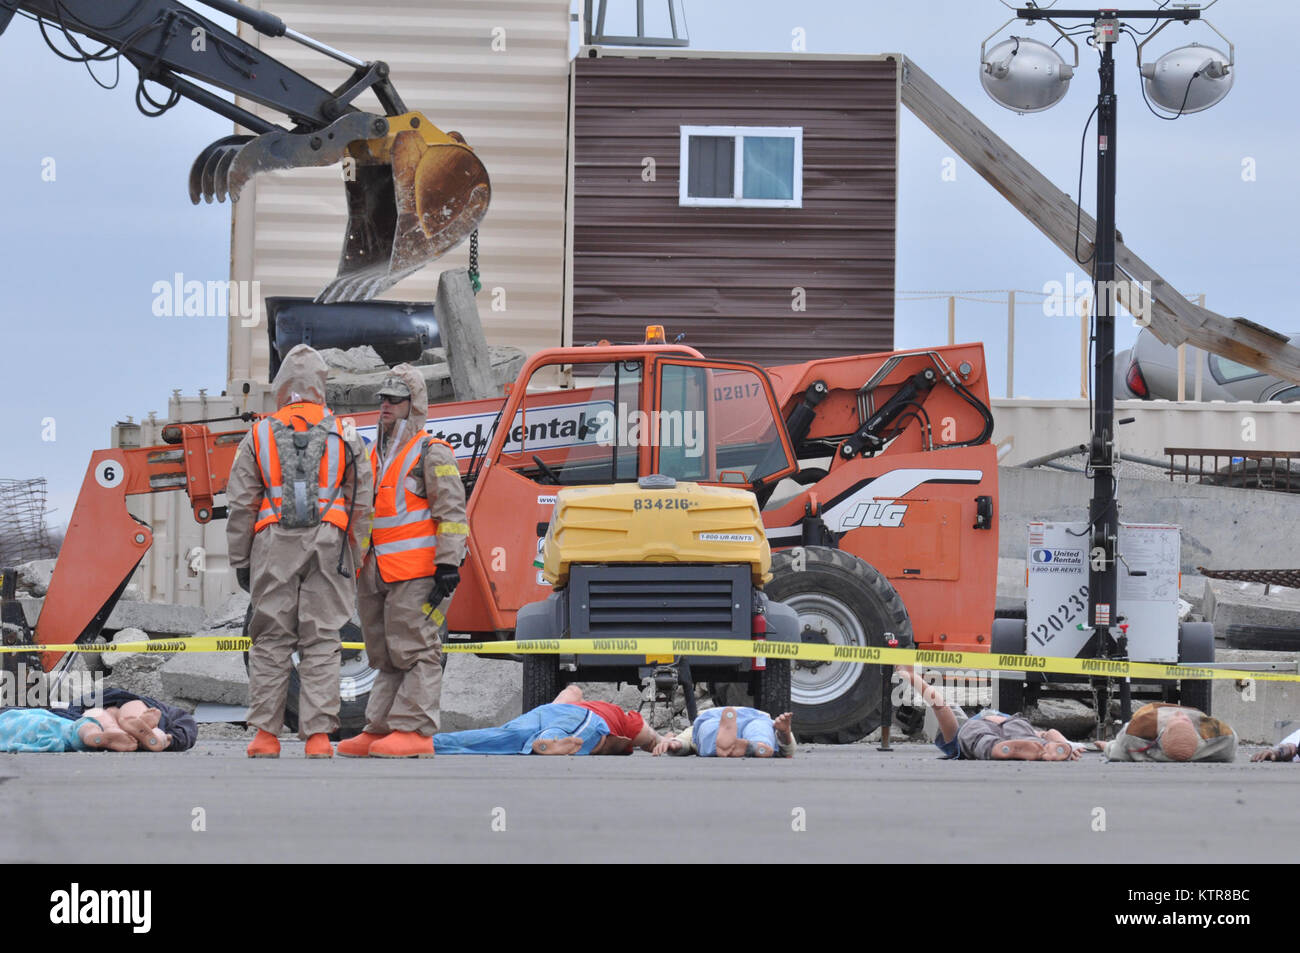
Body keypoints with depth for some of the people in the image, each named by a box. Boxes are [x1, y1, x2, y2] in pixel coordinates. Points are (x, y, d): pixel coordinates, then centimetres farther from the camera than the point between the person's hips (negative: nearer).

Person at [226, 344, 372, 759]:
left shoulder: (259, 435, 4)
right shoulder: (344, 434, 6)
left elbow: (242, 505, 4)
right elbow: (361, 503, 5)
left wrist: (240, 561, 10)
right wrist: (355, 557, 12)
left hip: (274, 548, 0)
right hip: (328, 547, 0)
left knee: (271, 641, 4)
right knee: (321, 643, 1)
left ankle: (266, 735, 2)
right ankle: (317, 736, -3)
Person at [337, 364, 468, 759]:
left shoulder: (431, 454, -3)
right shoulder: (376, 456, 21)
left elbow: (451, 514, -10)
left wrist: (448, 566, -17)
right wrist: (356, 565, 24)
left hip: (415, 575, -8)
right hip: (377, 574, 8)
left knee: (415, 652, -9)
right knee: (385, 656, 10)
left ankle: (415, 730, -12)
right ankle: (379, 730, 12)